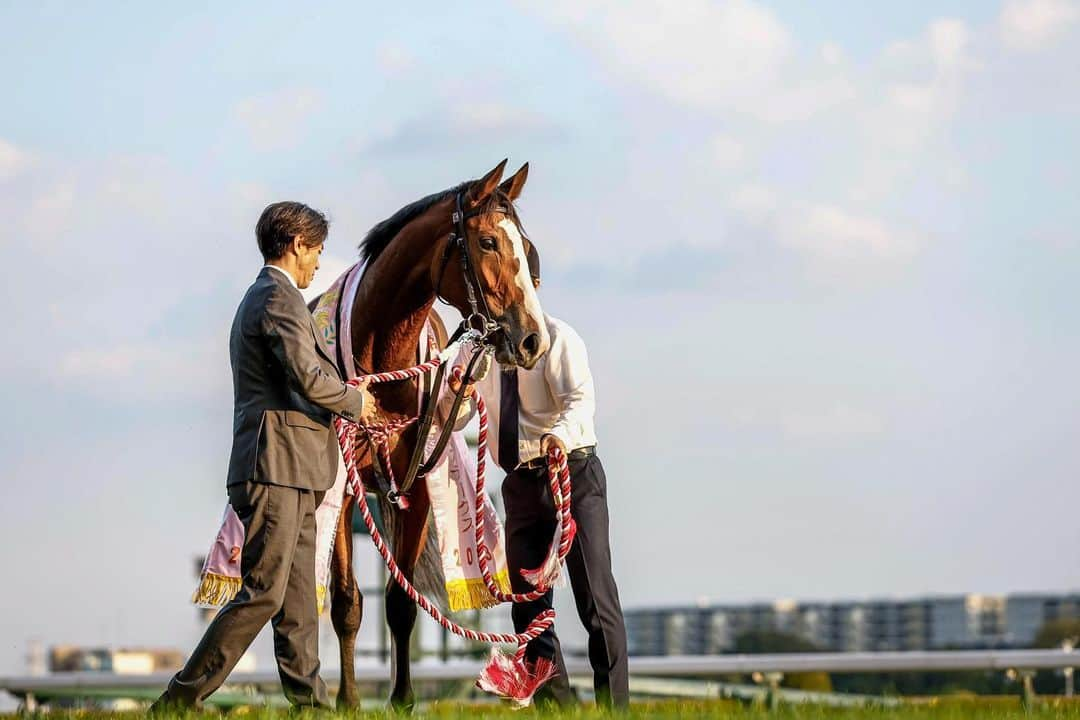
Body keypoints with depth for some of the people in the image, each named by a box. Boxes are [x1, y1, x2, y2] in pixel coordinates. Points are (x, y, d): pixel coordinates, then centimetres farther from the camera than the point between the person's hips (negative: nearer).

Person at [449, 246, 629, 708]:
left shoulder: (557, 338, -8)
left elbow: (581, 399, -24)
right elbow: (453, 420, 12)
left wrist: (561, 432, -45)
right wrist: (457, 391, -11)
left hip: (572, 474, -6)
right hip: (521, 484, 6)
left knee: (595, 598, -6)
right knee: (529, 604, 7)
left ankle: (614, 707, -3)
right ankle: (554, 705, 15)